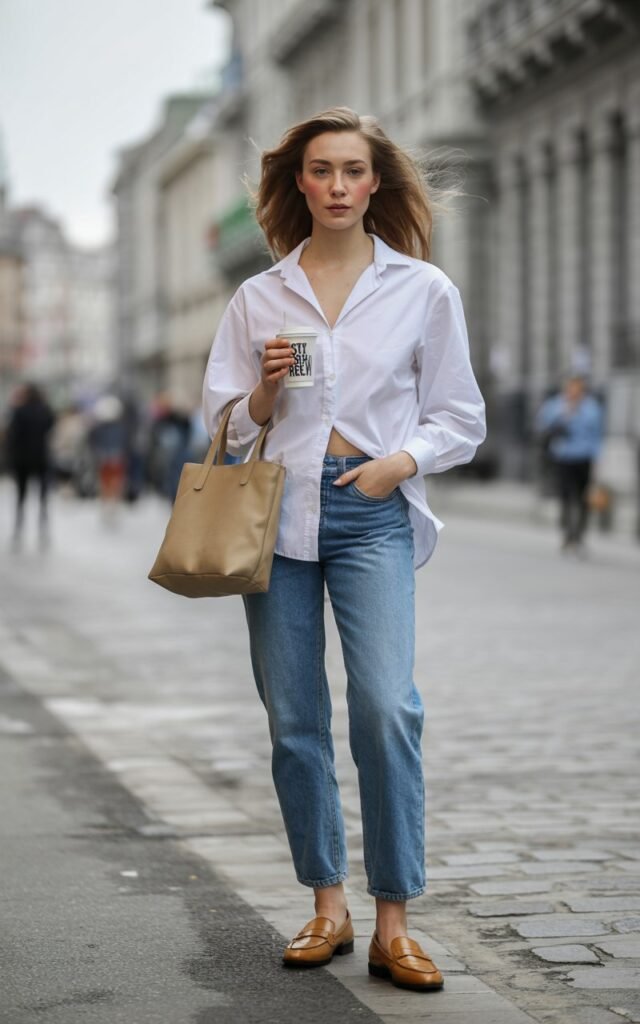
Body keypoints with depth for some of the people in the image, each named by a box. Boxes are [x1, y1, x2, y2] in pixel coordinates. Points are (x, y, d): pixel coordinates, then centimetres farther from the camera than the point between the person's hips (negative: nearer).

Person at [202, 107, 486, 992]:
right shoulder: (259, 297, 11)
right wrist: (267, 389, -7)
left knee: (386, 706, -16)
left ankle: (393, 923, -8)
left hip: (374, 515, -2)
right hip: (277, 511, 2)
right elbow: (225, 421, 13)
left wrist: (405, 458, -8)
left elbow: (460, 417, 9)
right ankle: (328, 907, 16)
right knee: (294, 719, 4)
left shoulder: (423, 290, 7)